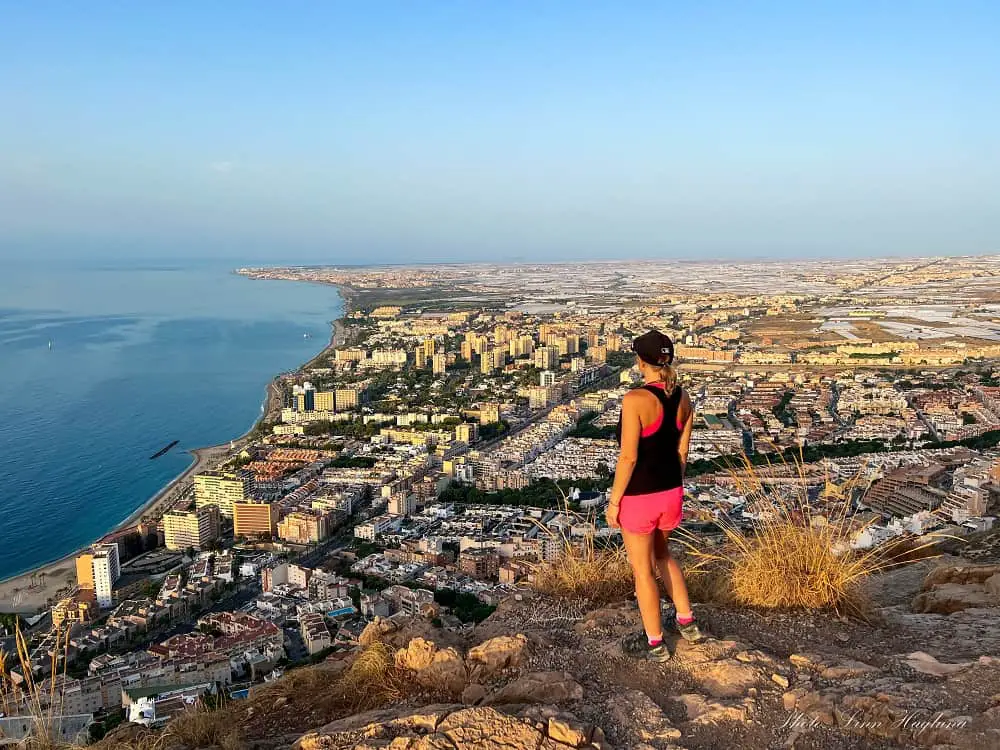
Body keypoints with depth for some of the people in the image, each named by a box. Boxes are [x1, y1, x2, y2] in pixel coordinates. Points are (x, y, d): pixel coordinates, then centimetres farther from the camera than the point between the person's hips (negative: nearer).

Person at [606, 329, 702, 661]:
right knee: (661, 553, 31)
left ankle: (655, 644, 26)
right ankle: (687, 622, 37)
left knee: (642, 569, 12)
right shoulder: (682, 398, -2)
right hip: (671, 491, 7)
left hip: (638, 496, -7)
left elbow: (628, 457, -22)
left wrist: (613, 501, -11)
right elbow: (682, 452, 7)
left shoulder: (636, 399, -24)